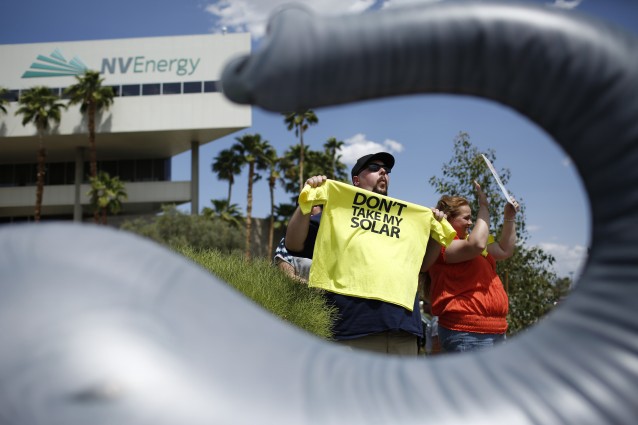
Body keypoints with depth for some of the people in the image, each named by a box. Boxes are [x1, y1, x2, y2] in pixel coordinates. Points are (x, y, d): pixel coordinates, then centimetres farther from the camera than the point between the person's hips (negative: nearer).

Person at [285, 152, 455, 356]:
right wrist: (308, 199, -3)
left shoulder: (410, 217, 25)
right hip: (353, 327, -4)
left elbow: (423, 263, 32)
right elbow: (294, 244, 7)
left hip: (403, 327, 4)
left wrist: (437, 229, 18)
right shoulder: (337, 211, 13)